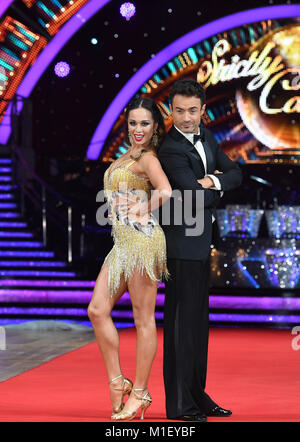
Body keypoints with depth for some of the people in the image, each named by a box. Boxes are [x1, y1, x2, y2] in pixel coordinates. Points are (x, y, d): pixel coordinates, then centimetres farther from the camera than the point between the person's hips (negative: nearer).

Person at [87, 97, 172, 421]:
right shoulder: (127, 156, 19)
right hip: (122, 243, 9)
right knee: (97, 310, 2)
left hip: (143, 240, -9)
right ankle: (117, 382, 8)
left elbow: (165, 192, -25)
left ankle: (140, 393, 4)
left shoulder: (148, 159, -8)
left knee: (143, 317, -2)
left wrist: (145, 211, -8)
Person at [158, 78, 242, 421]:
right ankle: (179, 403, -2)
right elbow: (196, 197, -25)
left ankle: (196, 394, 21)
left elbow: (235, 174, 5)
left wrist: (213, 181, -15)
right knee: (181, 319, -6)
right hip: (182, 242, -9)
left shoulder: (206, 137, 10)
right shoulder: (171, 149, -18)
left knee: (198, 319, 13)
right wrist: (215, 189, -6)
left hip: (201, 242, 9)